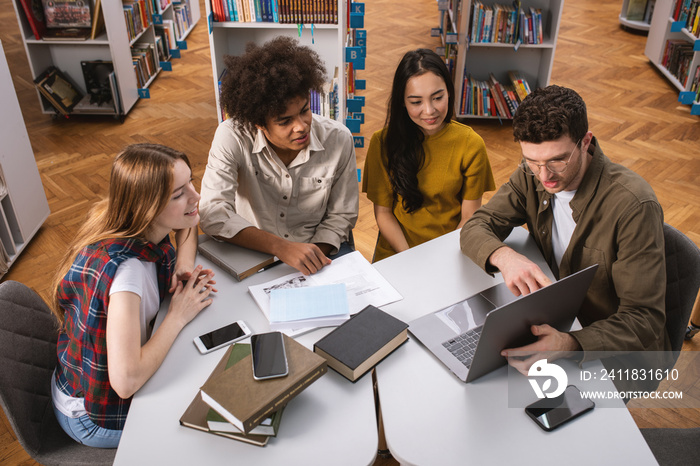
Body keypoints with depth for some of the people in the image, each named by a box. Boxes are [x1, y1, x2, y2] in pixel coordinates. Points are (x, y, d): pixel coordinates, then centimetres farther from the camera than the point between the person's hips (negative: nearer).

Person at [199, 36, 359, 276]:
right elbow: (213, 215, -26)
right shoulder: (232, 136, -19)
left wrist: (315, 256, -19)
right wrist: (281, 247, -36)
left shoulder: (338, 139, -13)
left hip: (319, 249, 1)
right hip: (252, 250, 0)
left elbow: (340, 216, -2)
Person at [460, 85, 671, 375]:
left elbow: (645, 319, -27)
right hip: (553, 323, 5)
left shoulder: (634, 206, -26)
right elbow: (474, 228, -9)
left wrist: (570, 345, -46)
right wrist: (503, 256, -34)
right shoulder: (532, 176, -9)